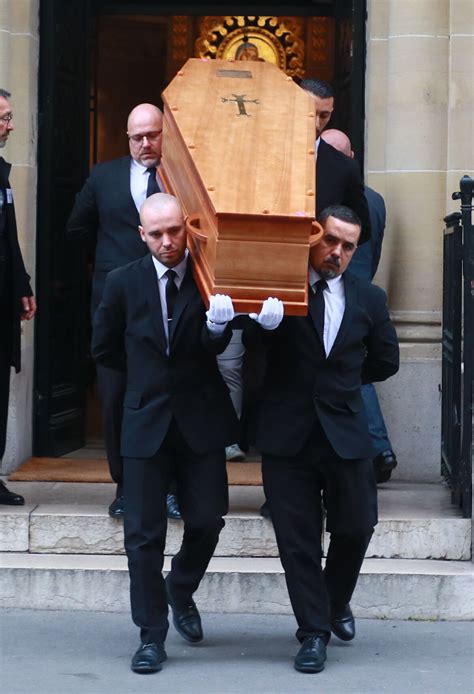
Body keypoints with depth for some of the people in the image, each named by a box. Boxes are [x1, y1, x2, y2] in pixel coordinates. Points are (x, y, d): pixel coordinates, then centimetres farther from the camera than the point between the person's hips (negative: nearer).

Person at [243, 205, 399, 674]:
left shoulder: (368, 298, 7)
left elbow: (384, 362, 17)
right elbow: (247, 339, -13)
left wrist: (341, 381, 12)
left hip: (345, 431, 2)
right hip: (288, 433, -2)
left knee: (356, 526, 7)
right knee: (298, 539, 1)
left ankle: (336, 603, 34)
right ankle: (314, 632, 11)